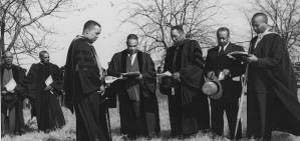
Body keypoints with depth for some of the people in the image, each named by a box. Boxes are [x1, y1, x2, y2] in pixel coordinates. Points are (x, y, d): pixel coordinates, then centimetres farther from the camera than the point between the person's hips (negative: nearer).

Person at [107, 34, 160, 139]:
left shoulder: (145, 57, 10)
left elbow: (152, 73, 5)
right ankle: (131, 134, 7)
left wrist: (142, 76, -13)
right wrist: (119, 75, -11)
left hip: (143, 94, 0)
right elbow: (110, 72, 8)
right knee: (129, 116, -2)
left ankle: (149, 133, 5)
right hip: (126, 93, 0)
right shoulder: (118, 57, 10)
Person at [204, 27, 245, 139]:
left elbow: (243, 68, -2)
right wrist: (209, 73, -7)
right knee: (216, 117, 5)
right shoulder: (211, 52, 18)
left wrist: (230, 71, -17)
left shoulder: (237, 49, 6)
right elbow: (206, 68, 15)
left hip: (231, 89, -4)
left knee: (233, 117, -2)